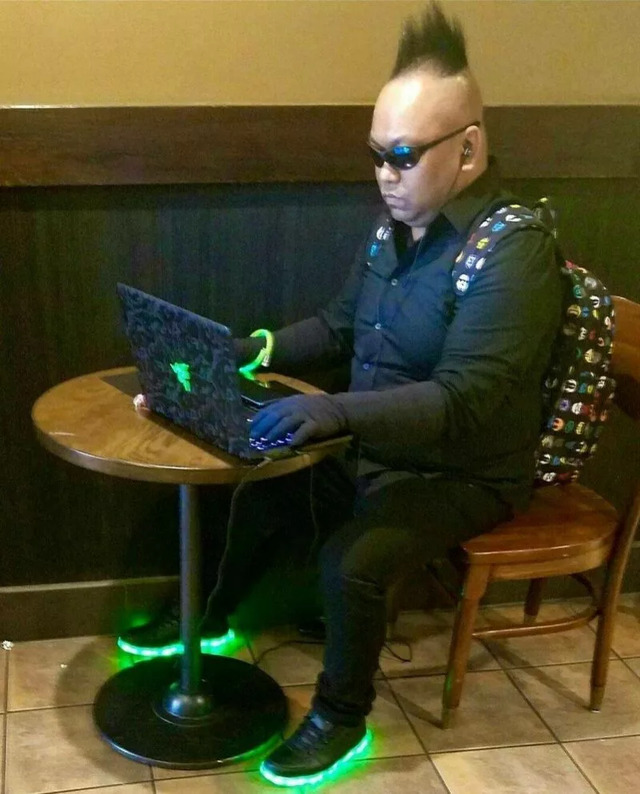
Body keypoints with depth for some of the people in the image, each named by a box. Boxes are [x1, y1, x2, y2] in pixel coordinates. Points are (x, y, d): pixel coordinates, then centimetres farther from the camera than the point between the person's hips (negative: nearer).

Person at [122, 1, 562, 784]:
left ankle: (341, 717, 4)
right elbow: (340, 325, 13)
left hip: (462, 472, -8)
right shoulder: (396, 224, 1)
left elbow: (461, 403, -33)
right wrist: (258, 349, -2)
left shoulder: (512, 253, -25)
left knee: (349, 561, -25)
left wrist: (338, 410, -44)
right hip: (375, 448, 8)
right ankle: (213, 622, 32)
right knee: (256, 490, 6)